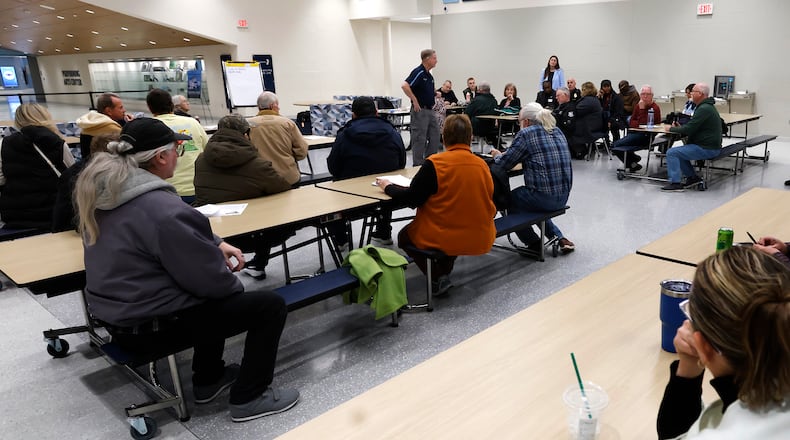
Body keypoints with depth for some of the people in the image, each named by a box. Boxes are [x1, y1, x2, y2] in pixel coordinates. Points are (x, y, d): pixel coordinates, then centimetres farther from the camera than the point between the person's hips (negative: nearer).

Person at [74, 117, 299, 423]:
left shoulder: (104, 189, 1)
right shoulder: (162, 208, -29)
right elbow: (209, 278, -22)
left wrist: (217, 244, 6)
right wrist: (234, 284, -1)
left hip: (116, 314, 10)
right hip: (152, 325, -9)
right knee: (271, 305, -3)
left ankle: (208, 380, 37)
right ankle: (248, 398, 11)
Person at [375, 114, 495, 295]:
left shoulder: (434, 163, -16)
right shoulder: (482, 164, -2)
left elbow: (411, 199, -12)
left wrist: (387, 187, 5)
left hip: (446, 240, -5)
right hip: (480, 240, 5)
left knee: (404, 236, 22)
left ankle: (438, 278, 8)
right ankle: (444, 271, 24)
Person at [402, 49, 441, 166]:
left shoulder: (429, 75, 15)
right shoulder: (418, 72, -13)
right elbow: (405, 86, -25)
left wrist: (434, 95, 14)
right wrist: (415, 100, -22)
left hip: (430, 110, 9)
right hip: (420, 110, -9)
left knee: (435, 137, 10)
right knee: (419, 139, -3)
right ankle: (418, 165, 4)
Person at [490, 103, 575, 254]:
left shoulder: (526, 133, -9)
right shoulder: (557, 132, 13)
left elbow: (505, 163, -6)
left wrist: (497, 155, 18)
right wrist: (504, 154, 27)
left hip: (544, 197, -7)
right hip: (563, 197, 7)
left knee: (510, 199, 21)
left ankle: (534, 243, 20)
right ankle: (559, 238, 23)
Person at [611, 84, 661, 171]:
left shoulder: (655, 108, -9)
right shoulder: (638, 105, 13)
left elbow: (645, 123, -18)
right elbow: (631, 123, 9)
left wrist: (642, 109, -17)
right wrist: (639, 123, -12)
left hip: (645, 136, -8)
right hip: (634, 133, 8)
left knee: (617, 145, -20)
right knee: (614, 146, -10)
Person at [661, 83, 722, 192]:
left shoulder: (704, 109, -19)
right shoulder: (707, 106, 16)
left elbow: (689, 129, -22)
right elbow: (694, 127, 18)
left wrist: (672, 129, -6)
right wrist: (680, 128, 2)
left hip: (706, 149, -11)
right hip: (708, 146, 11)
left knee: (672, 153, -13)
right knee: (678, 151, 21)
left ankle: (675, 183, -12)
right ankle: (692, 177, 19)